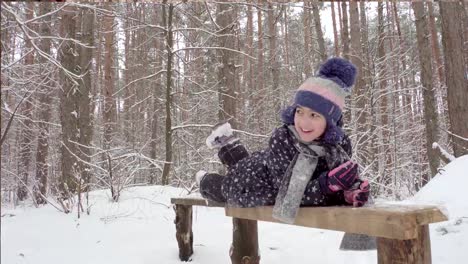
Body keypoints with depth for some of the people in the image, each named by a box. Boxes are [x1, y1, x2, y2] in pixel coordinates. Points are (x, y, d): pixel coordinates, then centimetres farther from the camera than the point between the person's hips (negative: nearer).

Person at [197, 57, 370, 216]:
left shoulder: (341, 144, -29)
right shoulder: (282, 138, -40)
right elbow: (289, 192, -41)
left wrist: (351, 191, -41)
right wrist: (327, 184, -56)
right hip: (247, 184, -4)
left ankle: (227, 144, 52)